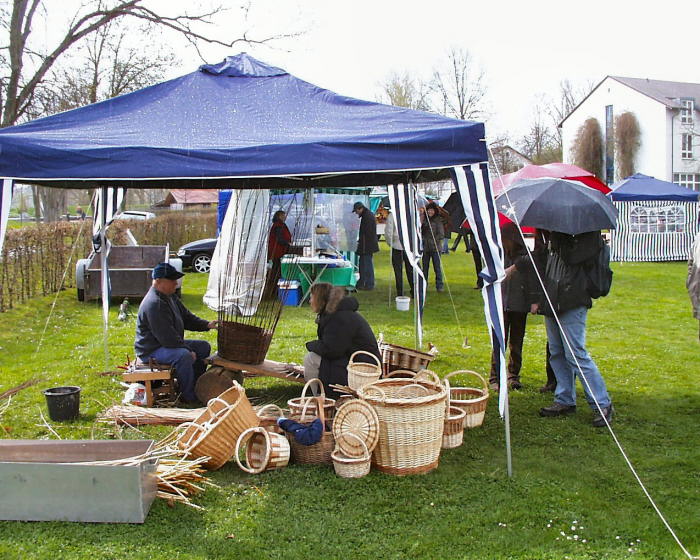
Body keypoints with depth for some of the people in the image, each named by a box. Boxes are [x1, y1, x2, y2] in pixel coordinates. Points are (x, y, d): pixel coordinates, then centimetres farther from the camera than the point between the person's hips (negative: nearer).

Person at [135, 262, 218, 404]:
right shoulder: (154, 304, -26)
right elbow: (167, 337, -28)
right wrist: (188, 350, -22)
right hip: (151, 350, -11)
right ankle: (188, 396, -21)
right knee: (184, 356, -36)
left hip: (170, 344, 11)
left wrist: (207, 325, -1)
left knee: (204, 346, 11)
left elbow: (186, 317, 15)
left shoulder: (170, 297, 9)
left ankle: (196, 386, 17)